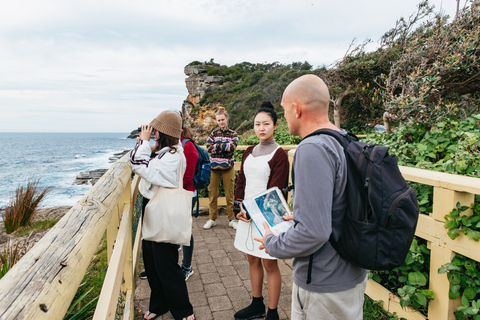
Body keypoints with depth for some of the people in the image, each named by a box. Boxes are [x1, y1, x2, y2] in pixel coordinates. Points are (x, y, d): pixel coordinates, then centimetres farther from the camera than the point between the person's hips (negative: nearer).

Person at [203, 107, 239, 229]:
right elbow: (209, 147, -7)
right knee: (212, 194, 6)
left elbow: (233, 147, -12)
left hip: (227, 167, -1)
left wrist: (217, 145, -12)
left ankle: (232, 219, 18)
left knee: (229, 195, 5)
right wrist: (226, 146, -14)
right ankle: (212, 219, 20)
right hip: (214, 167, 1)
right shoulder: (213, 133, 7)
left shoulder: (233, 134, 5)